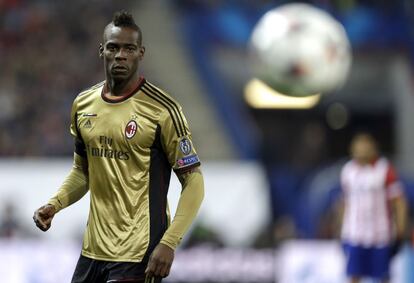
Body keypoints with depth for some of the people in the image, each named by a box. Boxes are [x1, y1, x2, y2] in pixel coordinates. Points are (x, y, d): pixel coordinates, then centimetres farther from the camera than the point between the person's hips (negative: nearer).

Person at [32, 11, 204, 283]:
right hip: (93, 250, 6)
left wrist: (169, 243, -19)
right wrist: (55, 204, 3)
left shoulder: (162, 109, -10)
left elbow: (193, 181, -9)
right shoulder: (83, 104, 8)